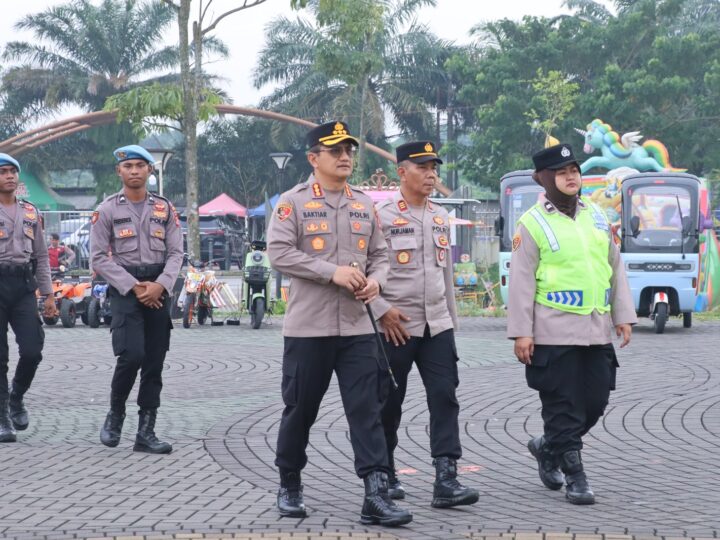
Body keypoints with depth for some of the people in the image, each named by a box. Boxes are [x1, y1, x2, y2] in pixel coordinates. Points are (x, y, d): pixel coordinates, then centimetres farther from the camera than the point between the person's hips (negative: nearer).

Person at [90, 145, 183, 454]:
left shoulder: (165, 208, 8)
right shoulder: (107, 210, 0)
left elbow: (176, 253, 5)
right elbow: (99, 257, -5)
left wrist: (160, 285, -13)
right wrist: (134, 287, -13)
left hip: (158, 290, 3)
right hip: (124, 289, -3)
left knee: (154, 364, 2)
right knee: (131, 355, -18)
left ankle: (146, 433, 7)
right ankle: (115, 414, 5)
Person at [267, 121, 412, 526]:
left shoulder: (365, 205, 12)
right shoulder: (293, 202, -3)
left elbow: (380, 253, 16)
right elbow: (280, 253, -13)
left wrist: (375, 280, -7)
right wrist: (333, 272, -19)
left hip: (357, 328, 3)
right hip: (308, 327, -3)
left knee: (367, 410, -4)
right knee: (301, 410, 7)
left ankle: (376, 495, -7)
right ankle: (290, 487, 25)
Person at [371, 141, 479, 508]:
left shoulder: (441, 218, 12)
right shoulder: (382, 216, -7)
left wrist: (452, 320, 18)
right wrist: (382, 311, -16)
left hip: (437, 325, 5)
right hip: (396, 327, -5)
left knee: (444, 397, -7)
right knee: (389, 403, 5)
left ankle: (446, 480, -11)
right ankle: (385, 474, 21)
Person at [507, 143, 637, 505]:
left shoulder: (597, 216, 13)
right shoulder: (532, 224, -4)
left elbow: (615, 268, 16)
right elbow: (522, 281, -6)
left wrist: (623, 316, 10)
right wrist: (521, 332, -10)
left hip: (597, 330, 6)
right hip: (554, 334, -6)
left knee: (595, 401, 8)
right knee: (563, 404, -2)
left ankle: (548, 447, 29)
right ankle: (574, 475, 6)